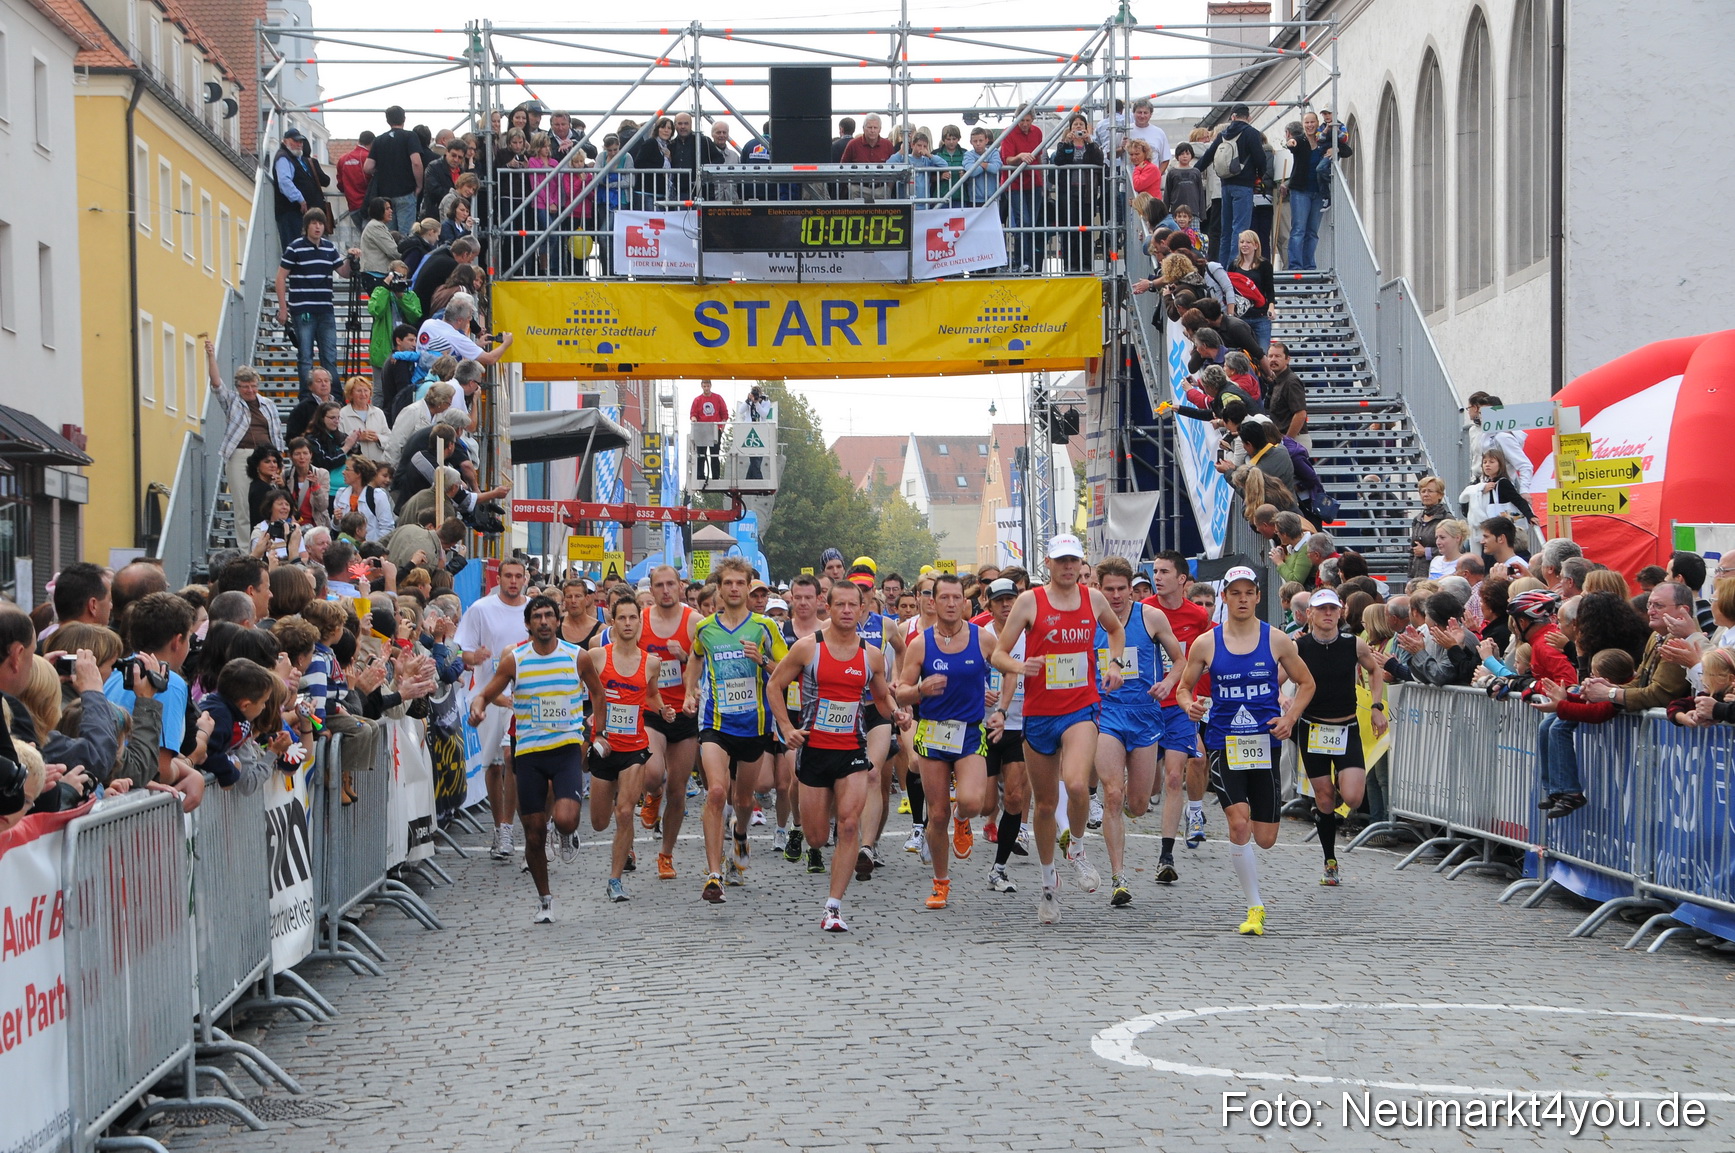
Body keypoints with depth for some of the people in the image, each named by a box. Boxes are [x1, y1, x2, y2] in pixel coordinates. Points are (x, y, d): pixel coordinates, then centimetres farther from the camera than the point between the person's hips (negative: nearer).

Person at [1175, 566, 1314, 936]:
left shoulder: (1277, 640, 2)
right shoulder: (1205, 644, 0)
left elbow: (1306, 684, 12)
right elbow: (1184, 687, 10)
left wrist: (1289, 718, -3)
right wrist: (1190, 705, -12)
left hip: (1265, 743, 1)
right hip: (1223, 743, -1)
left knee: (1265, 838, 2)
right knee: (1239, 824, -20)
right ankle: (1255, 907, -8)